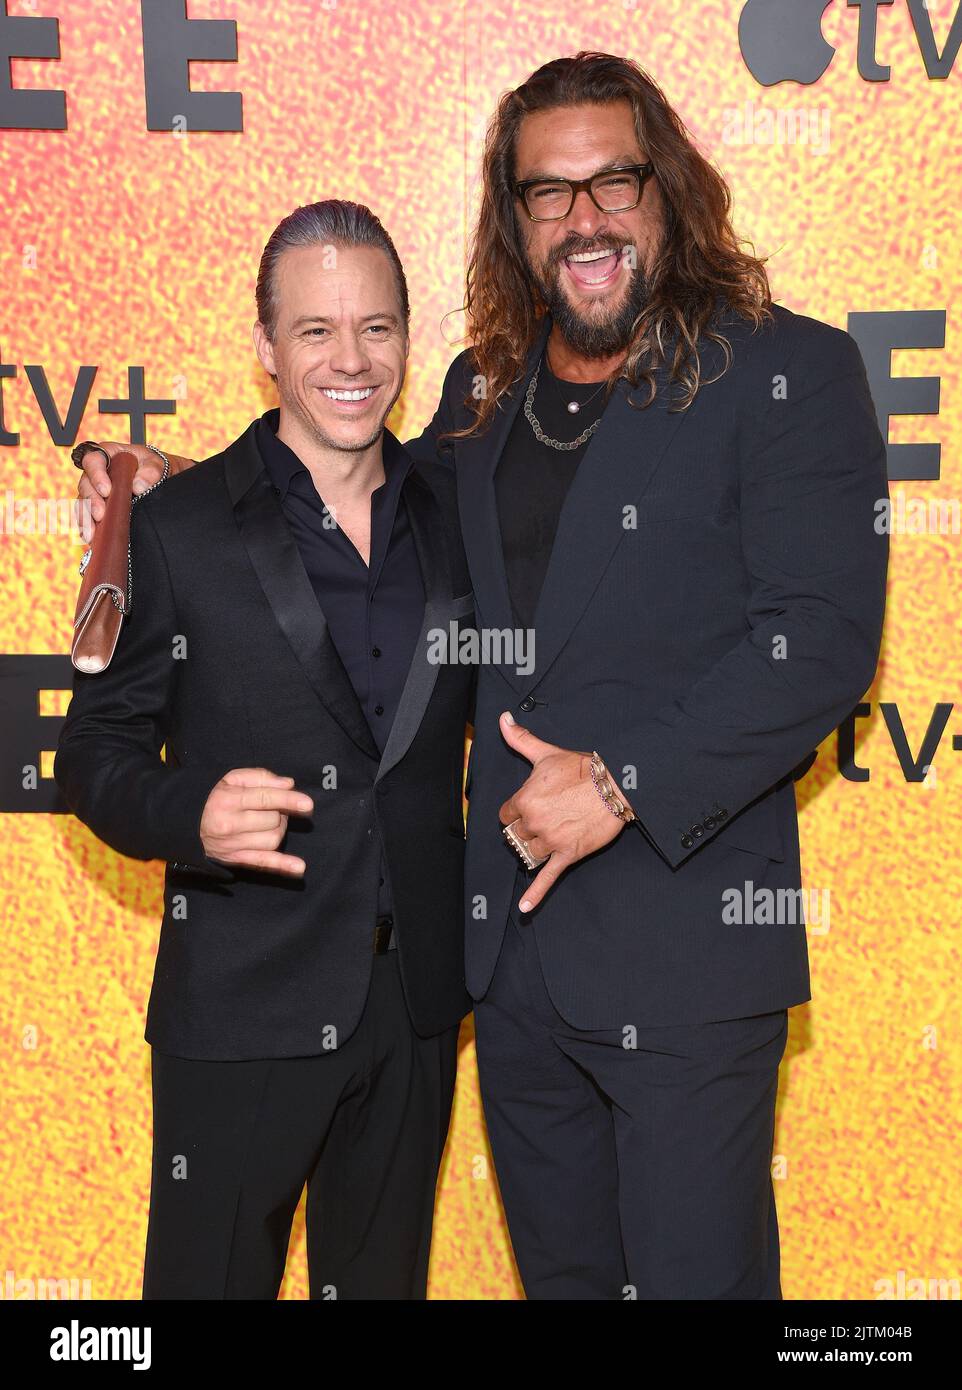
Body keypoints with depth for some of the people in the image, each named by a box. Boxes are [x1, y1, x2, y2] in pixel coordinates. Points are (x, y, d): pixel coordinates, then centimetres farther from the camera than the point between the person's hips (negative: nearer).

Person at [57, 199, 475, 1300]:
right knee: (212, 1273, 7)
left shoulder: (454, 514, 5)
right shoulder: (179, 528, -6)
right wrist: (189, 817, -24)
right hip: (242, 1005, -4)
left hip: (417, 1000, 4)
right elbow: (94, 753, -4)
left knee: (384, 1276, 19)